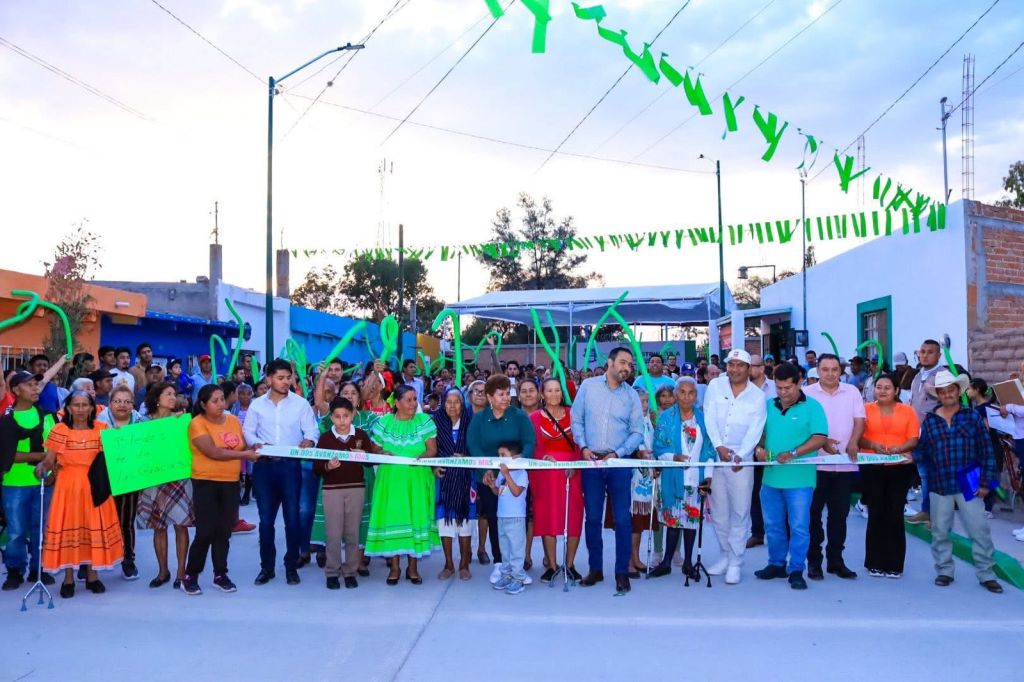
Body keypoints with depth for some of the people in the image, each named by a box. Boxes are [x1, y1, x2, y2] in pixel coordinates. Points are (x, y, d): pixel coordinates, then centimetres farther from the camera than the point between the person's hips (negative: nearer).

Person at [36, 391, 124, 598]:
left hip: (94, 485, 1)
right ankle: (68, 578, 13)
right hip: (67, 486, -1)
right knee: (67, 527, 1)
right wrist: (42, 466, -23)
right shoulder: (59, 430, -1)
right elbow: (49, 460, -2)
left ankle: (92, 575, 17)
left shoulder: (102, 429, 3)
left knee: (95, 527, 4)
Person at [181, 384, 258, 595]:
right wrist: (245, 455, -18)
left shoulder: (233, 420, 7)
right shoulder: (197, 423, -10)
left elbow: (243, 447, 14)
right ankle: (190, 576, 12)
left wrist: (253, 449, -8)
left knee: (224, 531, 9)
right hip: (206, 482, -5)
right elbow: (213, 452, -19)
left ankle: (220, 575, 21)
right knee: (205, 532, -4)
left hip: (231, 482, 5)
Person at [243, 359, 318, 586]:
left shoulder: (301, 403, 3)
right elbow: (248, 431, 6)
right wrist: (255, 444, -16)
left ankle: (291, 566, 15)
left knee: (292, 517, 2)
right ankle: (267, 566, 19)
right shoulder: (256, 404, 7)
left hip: (290, 465, -1)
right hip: (264, 466, 1)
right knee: (266, 518, 7)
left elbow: (312, 429, -2)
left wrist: (308, 440, -25)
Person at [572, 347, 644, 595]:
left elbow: (637, 432, 1)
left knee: (622, 519, 1)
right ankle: (595, 569, 22)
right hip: (591, 461, 1)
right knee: (593, 518, 9)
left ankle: (622, 572, 12)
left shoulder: (632, 396, 2)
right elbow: (576, 420, 6)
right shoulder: (588, 386, 2)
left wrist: (617, 454, -11)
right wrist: (583, 447, -6)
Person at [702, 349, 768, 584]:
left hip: (742, 460, -1)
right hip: (714, 457, 2)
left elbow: (755, 430, -6)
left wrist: (740, 455, -18)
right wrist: (718, 446, -16)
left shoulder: (758, 396, 1)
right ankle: (726, 554, 25)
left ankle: (736, 562, 9)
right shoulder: (715, 386, 2)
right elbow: (709, 418, -5)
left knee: (740, 512, 0)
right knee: (718, 511, 10)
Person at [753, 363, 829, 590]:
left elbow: (820, 438, -13)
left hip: (799, 479, -5)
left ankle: (796, 571, 13)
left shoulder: (812, 407, -5)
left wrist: (793, 454, -23)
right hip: (771, 477, 5)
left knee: (799, 527, 1)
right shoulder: (768, 406, 9)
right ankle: (777, 564, 29)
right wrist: (758, 448, -8)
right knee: (773, 526, 14)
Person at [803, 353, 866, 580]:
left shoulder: (852, 392, 9)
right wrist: (822, 441, -19)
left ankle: (836, 560, 19)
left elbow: (859, 420, 3)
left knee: (839, 514, 9)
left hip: (845, 464, 2)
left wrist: (853, 443, -14)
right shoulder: (808, 393, 1)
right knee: (813, 513, 2)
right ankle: (814, 561, 12)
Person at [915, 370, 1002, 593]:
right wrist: (911, 456, -18)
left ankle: (986, 574, 15)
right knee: (940, 532, 10)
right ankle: (944, 571, 23)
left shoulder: (972, 416, 0)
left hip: (969, 485, -2)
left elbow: (987, 452, 0)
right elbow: (922, 449, 4)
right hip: (939, 486, 2)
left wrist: (986, 482, -5)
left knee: (980, 531, 1)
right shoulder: (929, 420, 5)